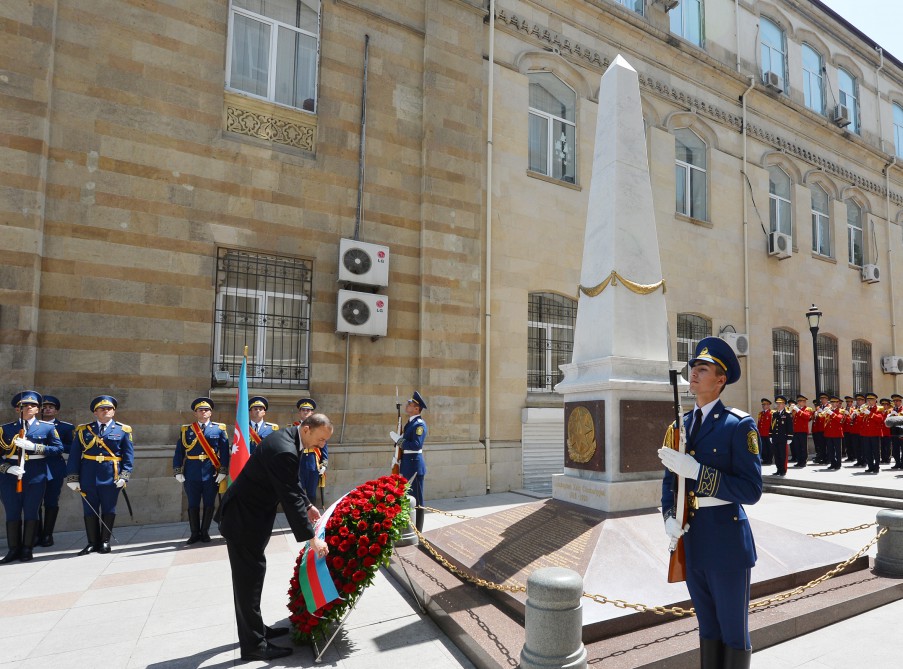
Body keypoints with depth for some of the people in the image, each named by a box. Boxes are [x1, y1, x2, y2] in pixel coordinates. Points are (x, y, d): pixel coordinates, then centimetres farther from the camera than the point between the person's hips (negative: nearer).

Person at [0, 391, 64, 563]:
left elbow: (59, 448, -2)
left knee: (31, 512, 2)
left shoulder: (47, 428, 5)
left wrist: (34, 447, -14)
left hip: (36, 475, -1)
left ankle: (27, 549, 11)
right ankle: (14, 549, 14)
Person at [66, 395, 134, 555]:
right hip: (88, 477, 1)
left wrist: (124, 476, -9)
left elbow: (129, 455, 0)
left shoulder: (123, 430, 4)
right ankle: (92, 543, 18)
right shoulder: (83, 430, 7)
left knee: (108, 510, 6)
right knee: (90, 511, 7)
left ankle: (105, 542, 18)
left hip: (111, 477, -1)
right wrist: (72, 477, 0)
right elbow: (74, 455, 6)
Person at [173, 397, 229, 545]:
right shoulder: (186, 430, 7)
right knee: (193, 505, 7)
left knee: (209, 504, 6)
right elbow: (179, 452, 4)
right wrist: (178, 471, -4)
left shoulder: (219, 429, 4)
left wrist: (223, 471, -9)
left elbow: (225, 451, -1)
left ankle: (205, 533, 20)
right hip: (191, 474, 1)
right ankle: (194, 533, 20)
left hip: (211, 474, -1)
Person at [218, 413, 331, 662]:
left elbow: (292, 484, 15)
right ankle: (253, 644, 12)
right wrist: (312, 538, -24)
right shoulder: (285, 451, -31)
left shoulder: (287, 437, 1)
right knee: (249, 577, 0)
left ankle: (255, 629, 33)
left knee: (251, 575, 19)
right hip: (244, 519, -10)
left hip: (248, 513, 10)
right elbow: (290, 498, -29)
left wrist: (308, 505, 13)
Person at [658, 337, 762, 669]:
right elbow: (670, 478, 12)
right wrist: (669, 517, -5)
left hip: (726, 540, -5)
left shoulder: (739, 424, -12)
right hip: (691, 541, 6)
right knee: (708, 628, 21)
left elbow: (751, 490, -17)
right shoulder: (682, 424, 7)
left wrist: (696, 471, -26)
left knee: (733, 633, 11)